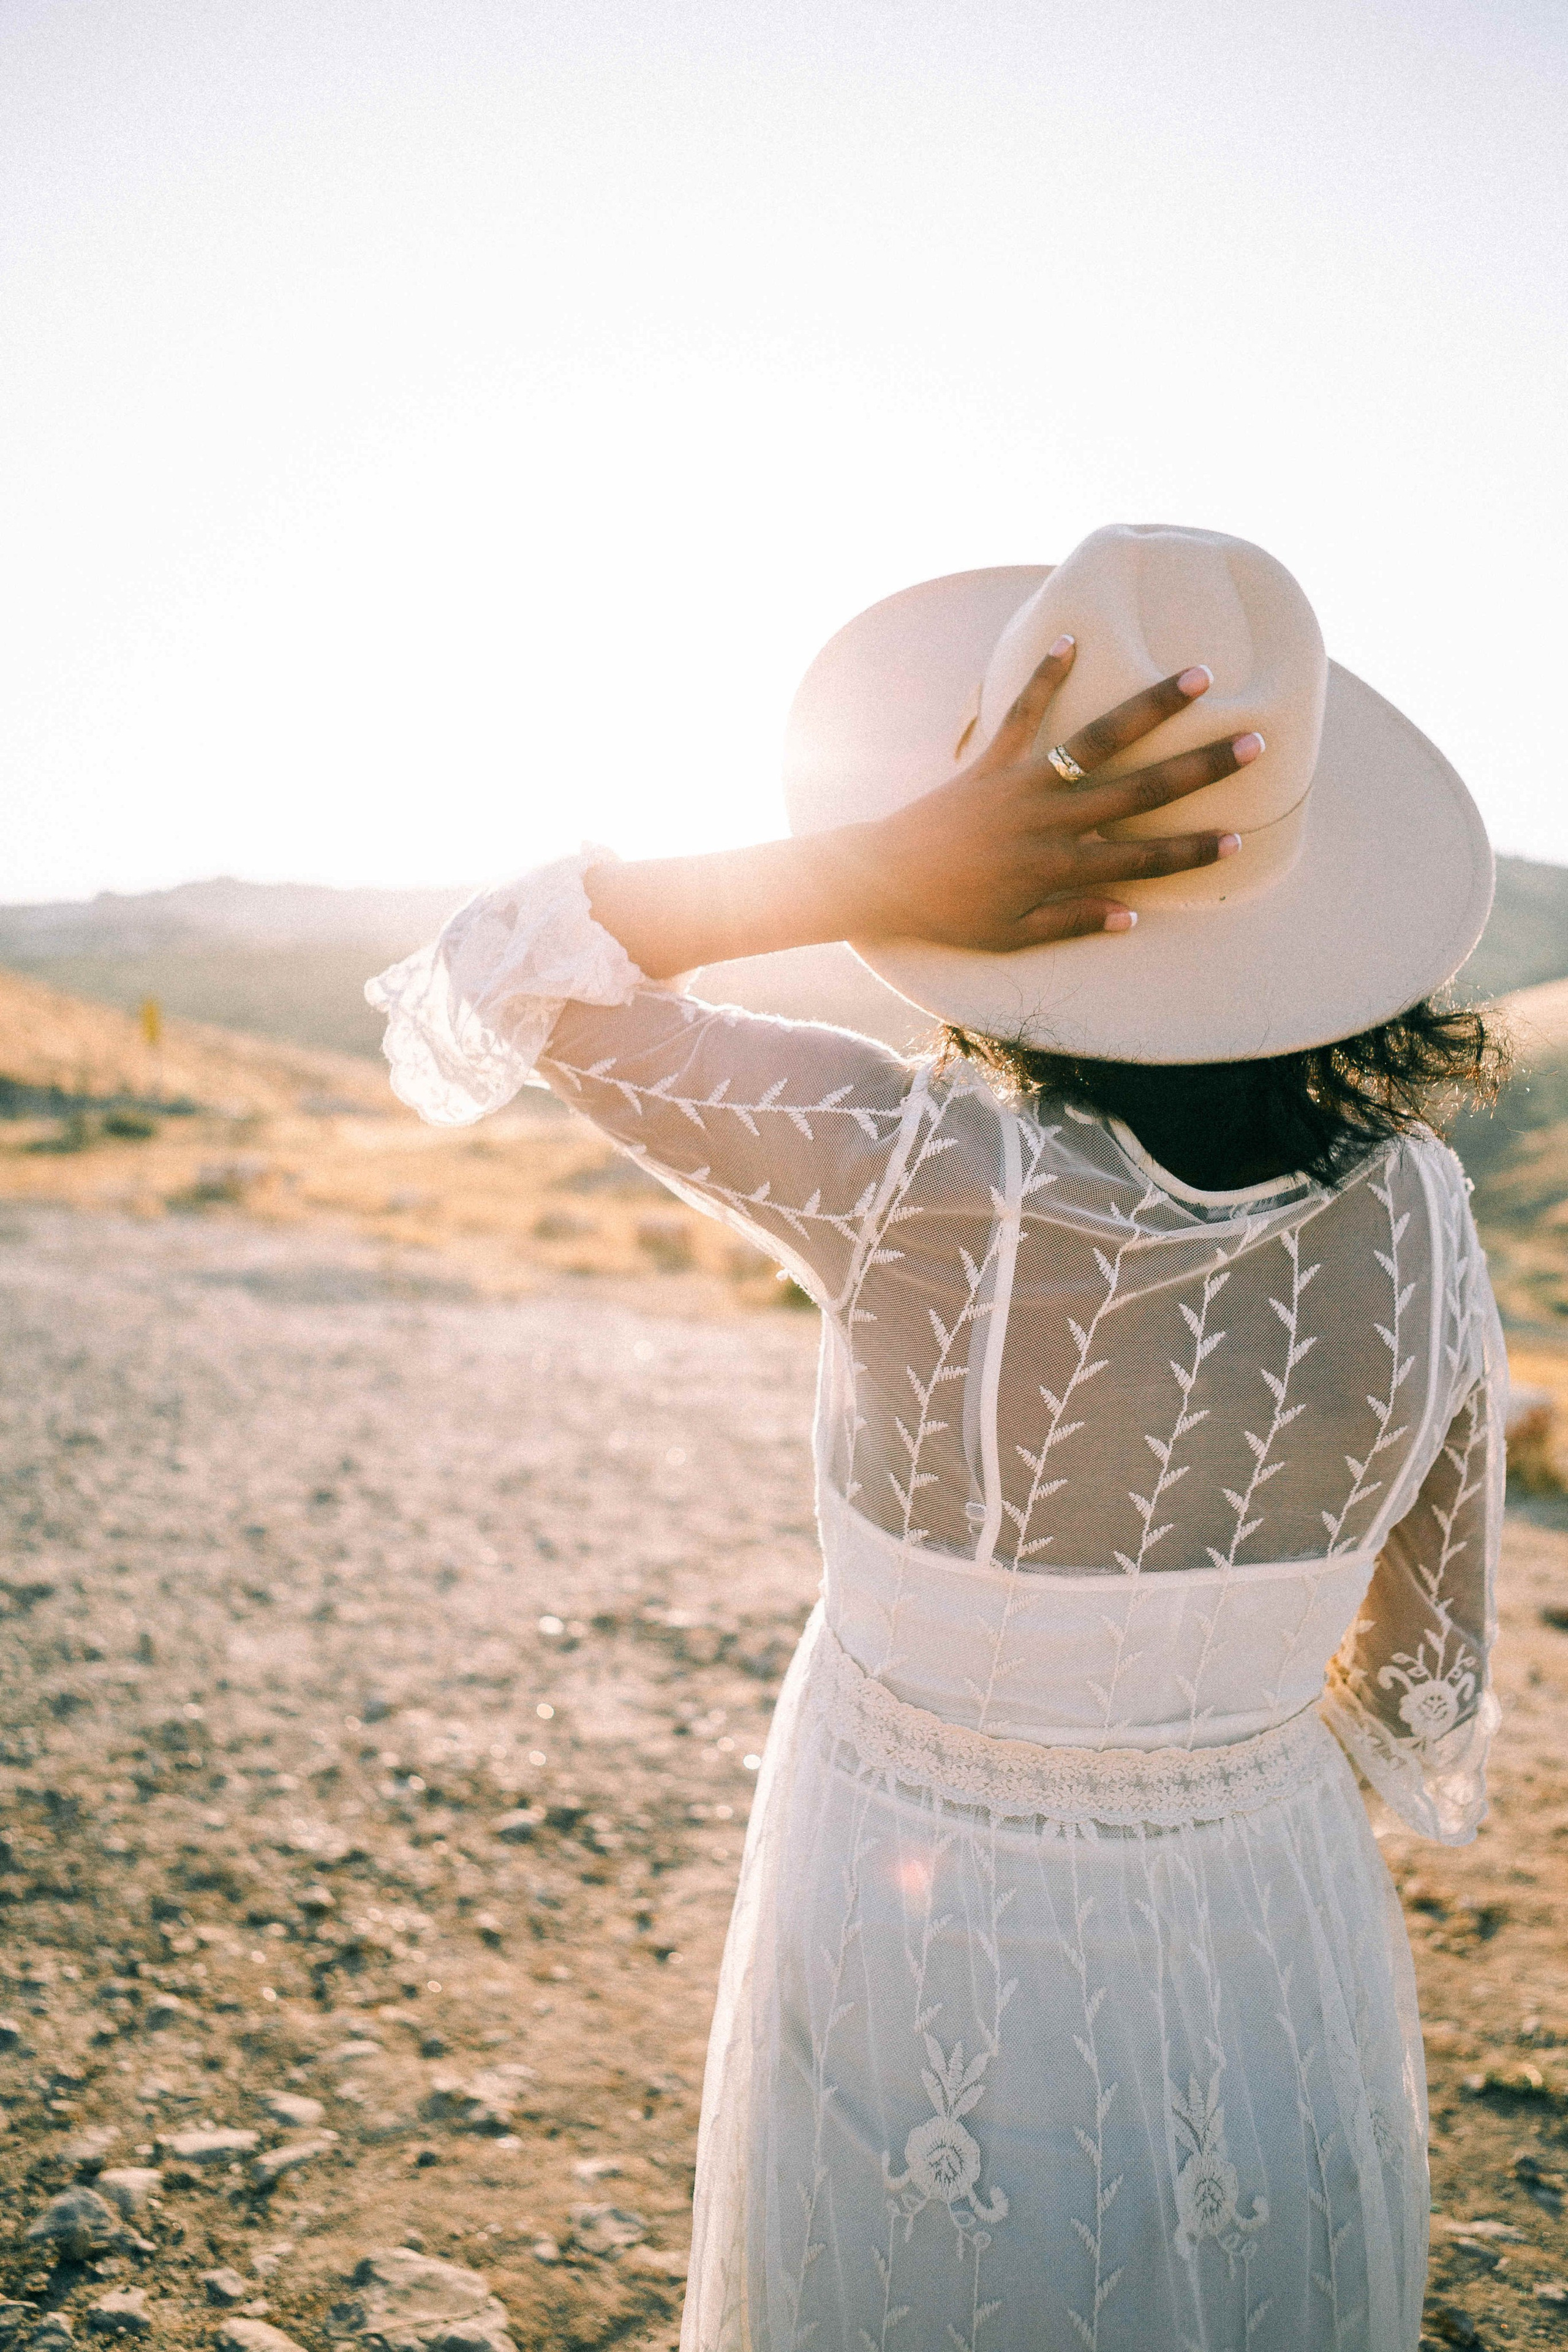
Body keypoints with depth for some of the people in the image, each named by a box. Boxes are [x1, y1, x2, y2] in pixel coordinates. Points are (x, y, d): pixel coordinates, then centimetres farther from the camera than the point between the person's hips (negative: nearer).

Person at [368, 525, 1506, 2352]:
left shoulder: (918, 1190, -30)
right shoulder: (1418, 1211, -15)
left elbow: (491, 978, -19)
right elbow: (1427, 1686, -2)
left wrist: (872, 869, -31)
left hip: (931, 2024, -3)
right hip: (1285, 1982, 4)